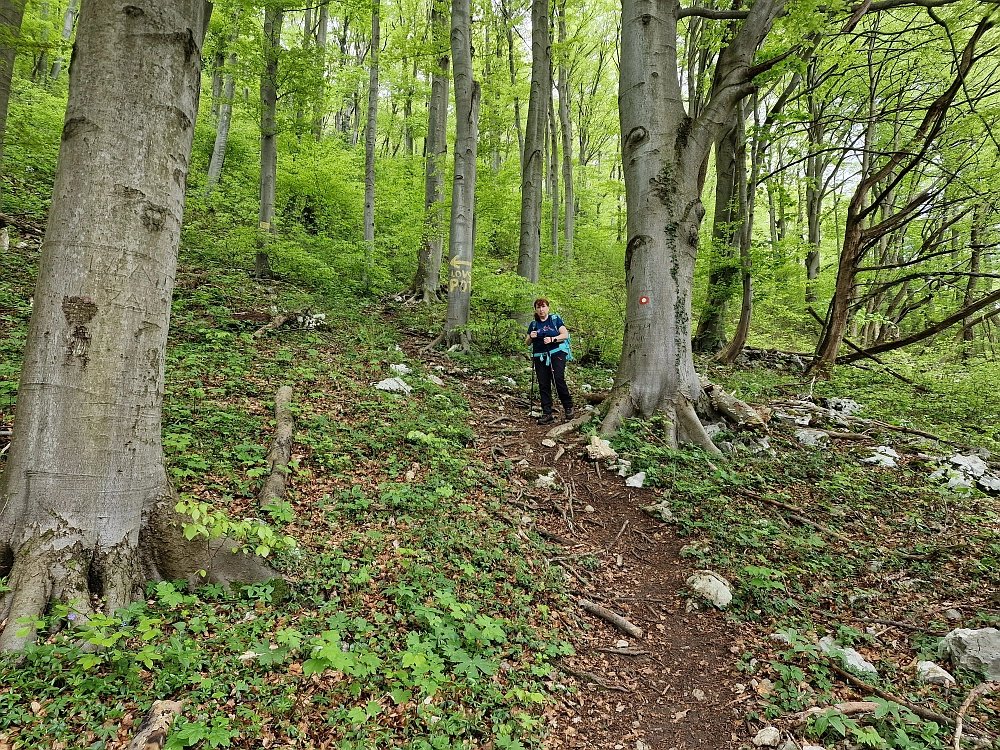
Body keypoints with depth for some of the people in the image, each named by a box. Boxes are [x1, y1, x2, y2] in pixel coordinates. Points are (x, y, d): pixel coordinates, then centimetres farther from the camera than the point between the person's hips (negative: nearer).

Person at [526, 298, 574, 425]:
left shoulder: (555, 319, 5)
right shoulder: (534, 324, 15)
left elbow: (565, 335, -2)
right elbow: (527, 342, 17)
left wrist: (552, 339, -17)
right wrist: (531, 337, -6)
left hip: (557, 354, -4)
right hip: (540, 357, 4)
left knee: (559, 379, -19)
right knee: (543, 385, 0)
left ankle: (568, 406, 0)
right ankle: (547, 414, 3)